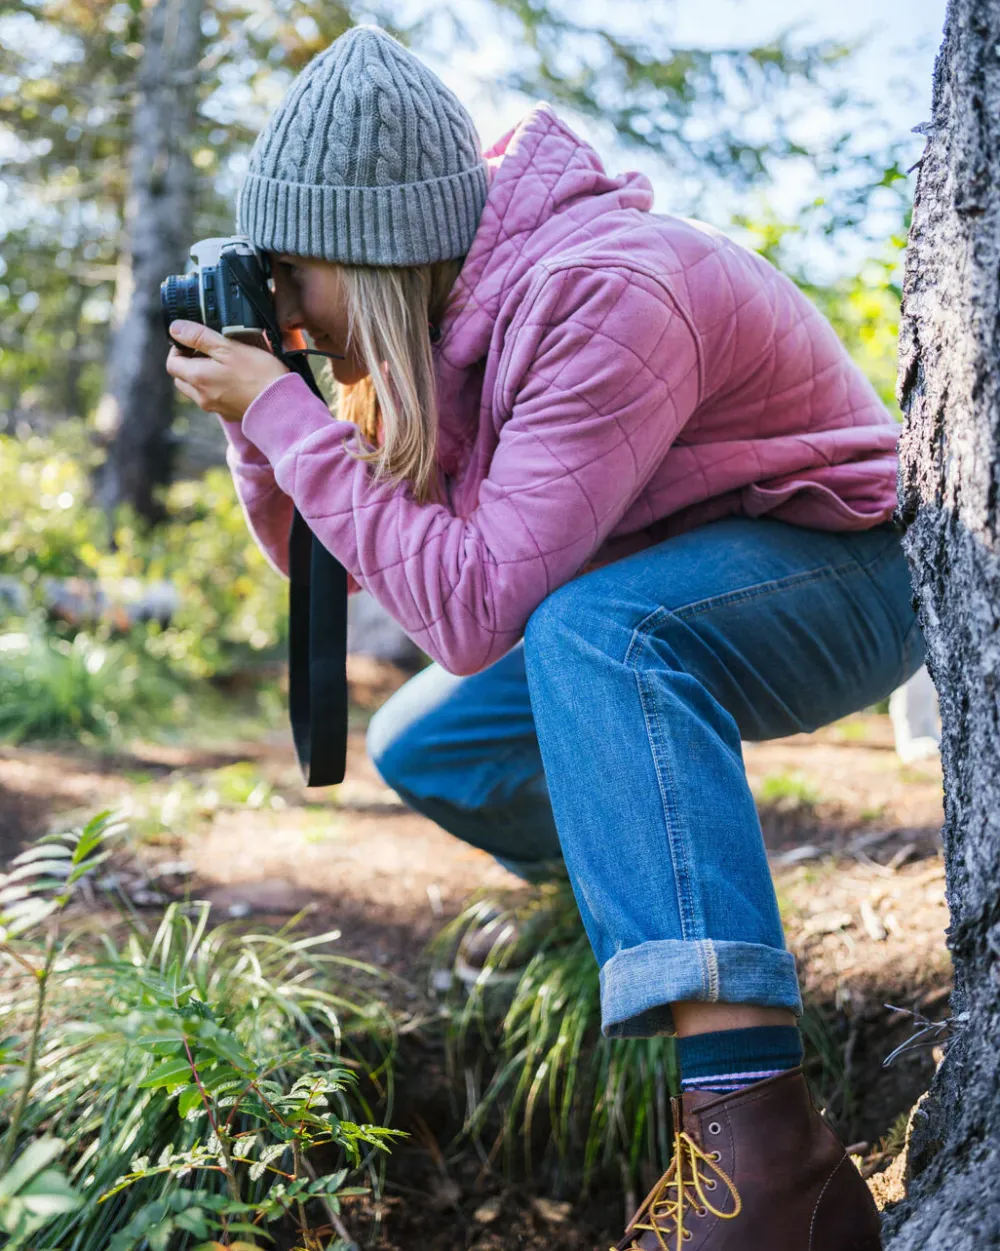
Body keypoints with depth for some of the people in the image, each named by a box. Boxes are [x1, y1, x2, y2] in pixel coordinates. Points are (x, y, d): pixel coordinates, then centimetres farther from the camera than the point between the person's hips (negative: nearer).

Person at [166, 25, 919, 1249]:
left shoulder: (602, 297, -30)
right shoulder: (442, 311, -4)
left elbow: (474, 609, -34)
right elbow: (321, 558, 4)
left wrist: (286, 412, -29)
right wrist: (250, 414, -12)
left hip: (845, 576, -8)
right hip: (660, 595, 8)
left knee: (596, 626, -37)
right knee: (422, 748, -1)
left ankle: (752, 1130, -40)